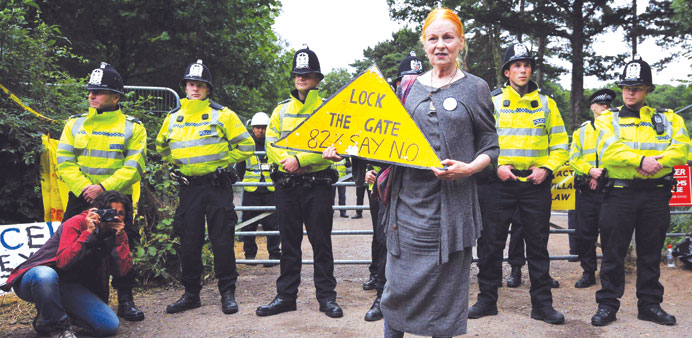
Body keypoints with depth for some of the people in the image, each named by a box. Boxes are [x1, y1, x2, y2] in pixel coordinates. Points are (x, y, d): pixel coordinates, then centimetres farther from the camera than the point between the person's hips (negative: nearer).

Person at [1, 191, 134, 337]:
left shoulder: (118, 233, -1)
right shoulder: (77, 223, -17)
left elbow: (123, 271, -13)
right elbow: (63, 262, -31)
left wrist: (119, 237, -21)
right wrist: (88, 232, -32)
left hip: (69, 287, 5)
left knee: (110, 326, -14)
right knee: (46, 276, -43)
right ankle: (56, 325, -15)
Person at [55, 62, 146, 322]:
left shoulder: (133, 127, 1)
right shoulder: (75, 124, 8)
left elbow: (134, 167, -8)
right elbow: (64, 162, 1)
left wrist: (103, 187, -19)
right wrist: (84, 188, -15)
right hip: (80, 199, 2)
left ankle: (125, 301, 17)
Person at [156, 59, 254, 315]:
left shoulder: (222, 115, -2)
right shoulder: (173, 117, 10)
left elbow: (245, 145, 0)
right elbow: (162, 146, 27)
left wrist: (224, 161, -1)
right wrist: (177, 164, 15)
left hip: (217, 186, -4)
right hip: (189, 188, 4)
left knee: (222, 241, 0)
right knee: (189, 243, 8)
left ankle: (228, 293, 11)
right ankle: (191, 294, 21)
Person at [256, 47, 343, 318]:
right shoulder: (281, 110, 13)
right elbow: (271, 143, 5)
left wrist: (300, 159, -19)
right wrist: (286, 160, -15)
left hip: (318, 183, -3)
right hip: (287, 184, 3)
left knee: (321, 242, 3)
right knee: (289, 241, 9)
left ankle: (326, 296, 13)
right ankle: (286, 296, 18)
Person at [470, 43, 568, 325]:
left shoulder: (546, 103, 10)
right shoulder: (492, 102, 5)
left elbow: (560, 143, 10)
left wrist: (546, 168, -5)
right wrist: (496, 166, -11)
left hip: (536, 183, 1)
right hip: (499, 182, -1)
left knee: (538, 244, 6)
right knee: (492, 242, 3)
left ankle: (542, 303, 16)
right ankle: (487, 299, 16)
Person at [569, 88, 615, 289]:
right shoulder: (581, 131, 14)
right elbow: (574, 158, 6)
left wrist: (603, 174, -13)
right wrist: (590, 171, -11)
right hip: (585, 190, 2)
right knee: (584, 233, 2)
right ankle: (588, 273, 14)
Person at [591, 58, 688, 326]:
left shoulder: (668, 119, 11)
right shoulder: (608, 119, 6)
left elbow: (681, 149, -5)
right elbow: (609, 151, -12)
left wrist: (657, 162, -19)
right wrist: (642, 160, -21)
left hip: (656, 195, 2)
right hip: (620, 193, -2)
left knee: (651, 253, 10)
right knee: (613, 252, 2)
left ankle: (649, 304, 22)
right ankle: (607, 304, 12)